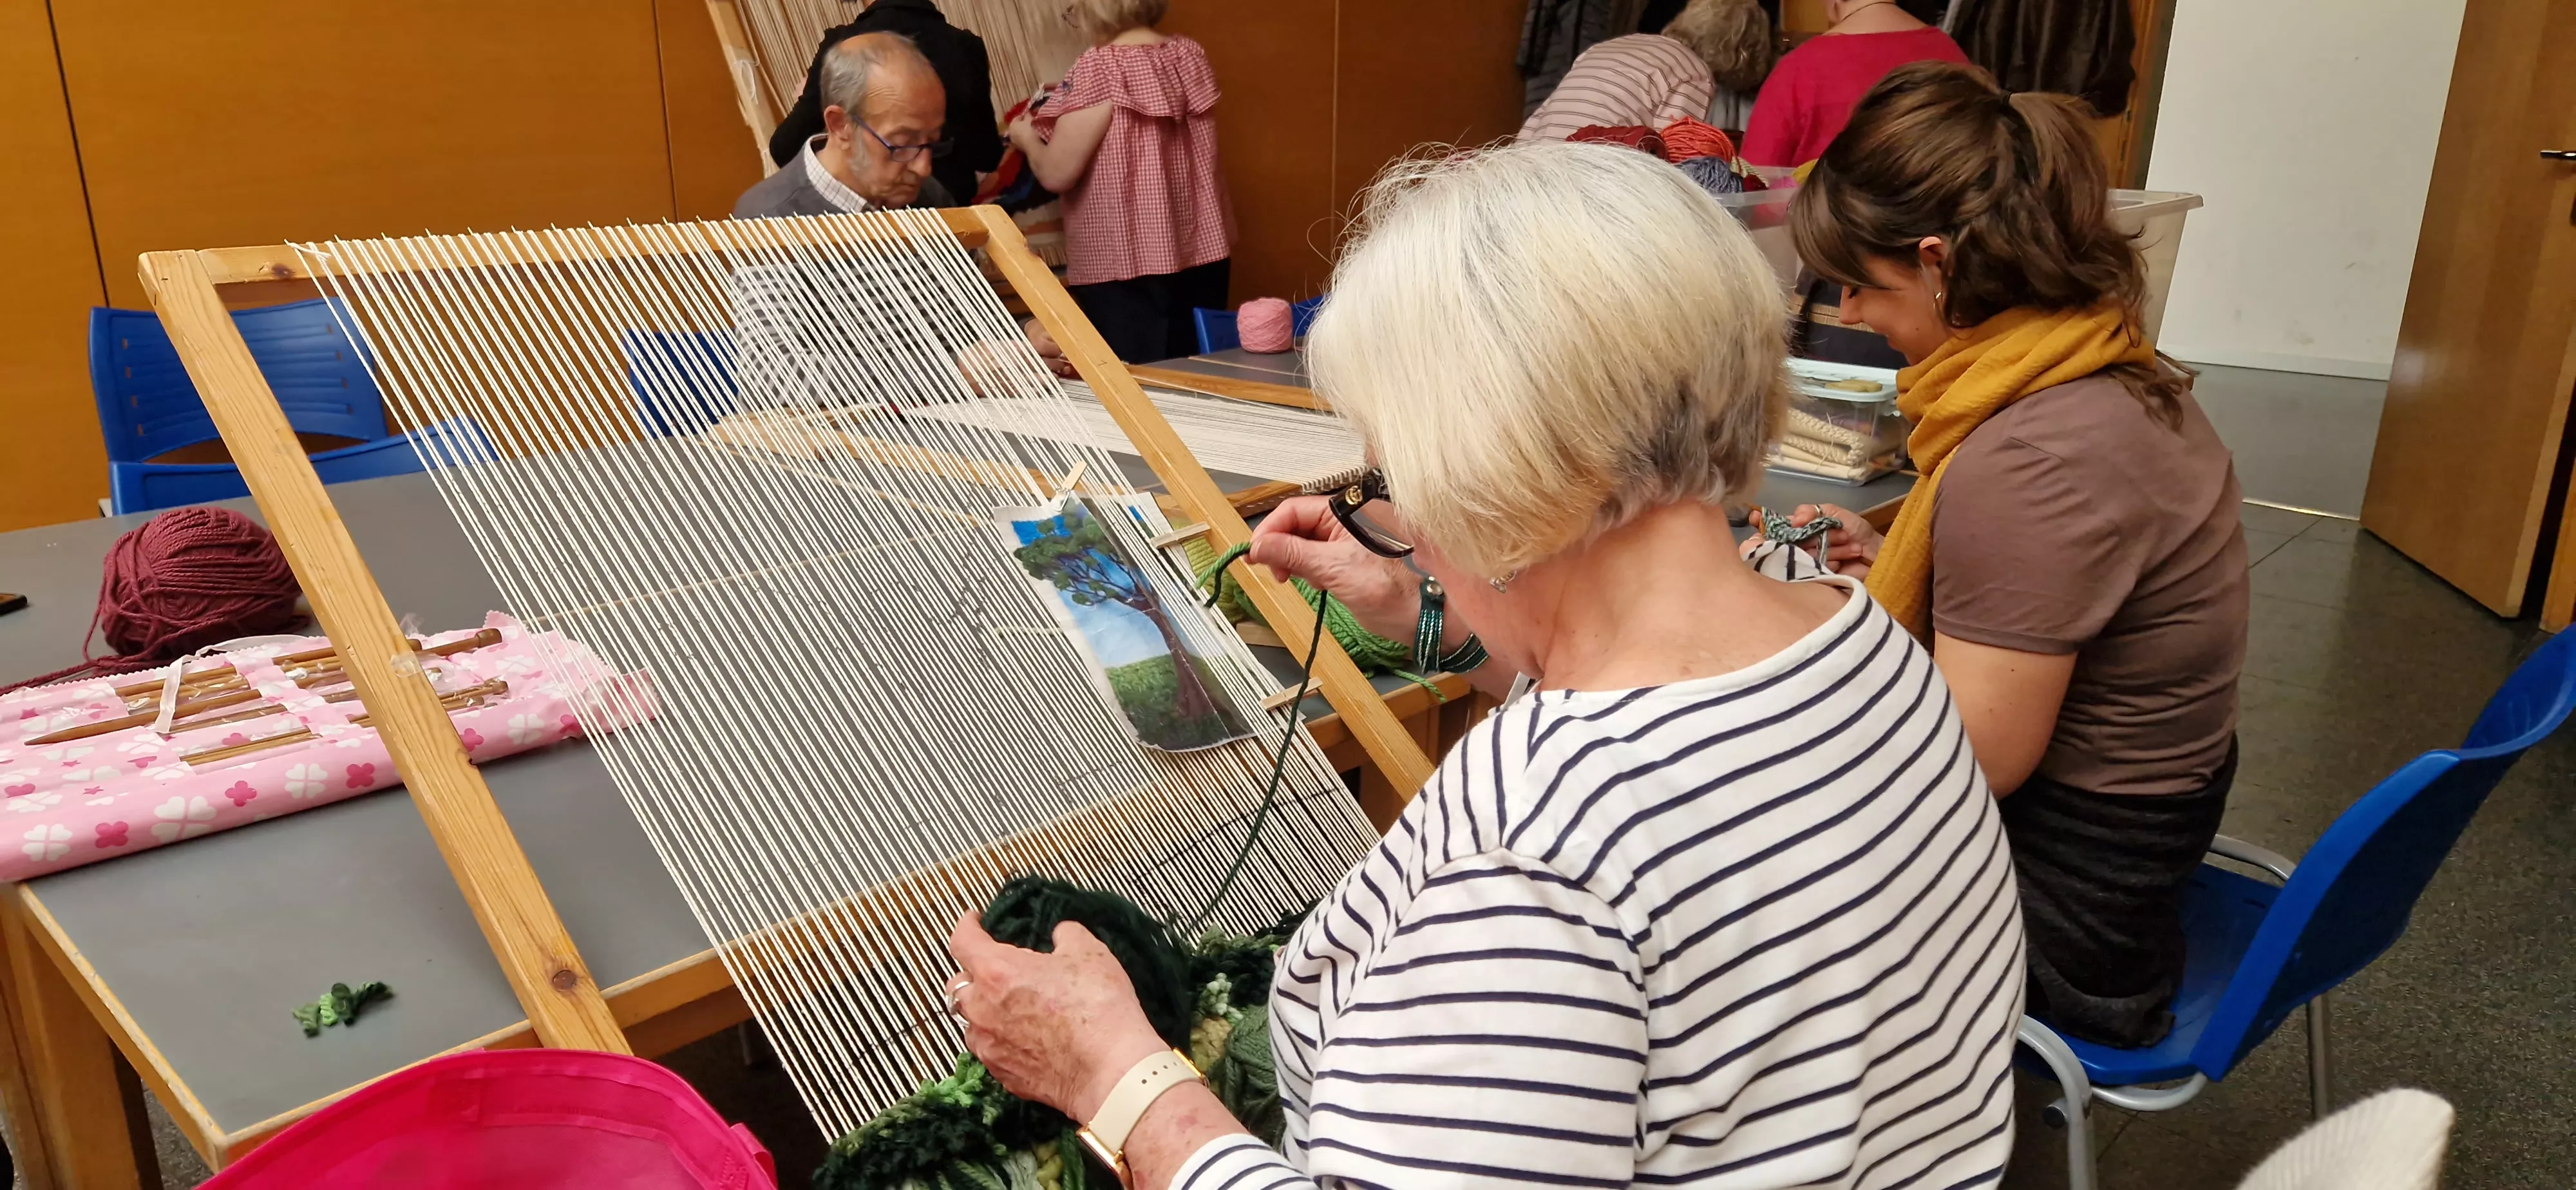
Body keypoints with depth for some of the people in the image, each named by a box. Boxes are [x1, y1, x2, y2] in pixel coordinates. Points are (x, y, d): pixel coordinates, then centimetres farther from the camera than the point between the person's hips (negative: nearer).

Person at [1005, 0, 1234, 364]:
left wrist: (1028, 139, 7)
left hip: (1126, 264, -7)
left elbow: (1056, 174, -13)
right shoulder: (1191, 55, 6)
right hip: (1202, 251, 7)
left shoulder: (1100, 67, -14)